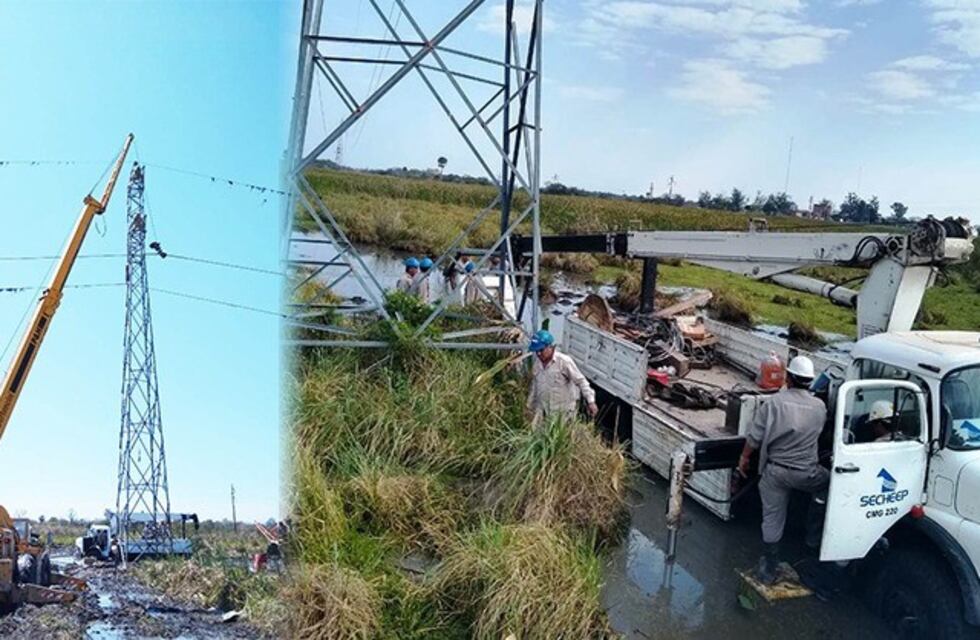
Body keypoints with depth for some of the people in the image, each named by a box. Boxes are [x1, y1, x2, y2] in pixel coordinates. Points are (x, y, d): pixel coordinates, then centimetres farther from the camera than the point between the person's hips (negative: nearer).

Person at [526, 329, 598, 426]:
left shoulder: (564, 361, -18)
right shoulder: (537, 363, 3)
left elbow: (581, 381, -15)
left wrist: (591, 401, -20)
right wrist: (530, 407, 20)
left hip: (563, 411, -6)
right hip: (543, 410, 6)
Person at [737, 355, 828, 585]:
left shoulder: (774, 402, -11)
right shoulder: (819, 407, -4)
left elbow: (754, 437, -9)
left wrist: (744, 458, 6)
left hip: (775, 470, 0)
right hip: (806, 473, 1)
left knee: (772, 519, 12)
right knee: (827, 484, 32)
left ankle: (769, 570, 21)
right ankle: (813, 535, 36)